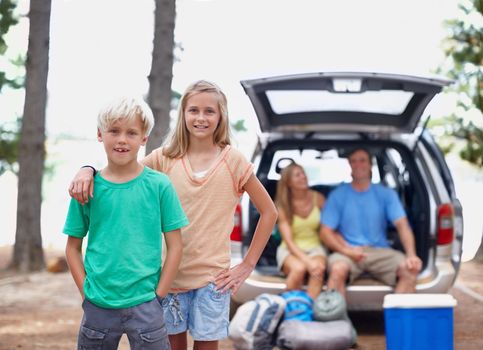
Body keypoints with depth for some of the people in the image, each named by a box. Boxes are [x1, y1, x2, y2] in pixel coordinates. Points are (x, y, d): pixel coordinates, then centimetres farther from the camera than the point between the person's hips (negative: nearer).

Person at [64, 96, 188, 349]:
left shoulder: (159, 185, -3)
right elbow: (73, 247, 7)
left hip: (144, 305, -1)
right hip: (98, 306, 2)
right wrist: (86, 291, -1)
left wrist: (158, 295, -5)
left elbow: (175, 246, -1)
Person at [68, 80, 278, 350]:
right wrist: (87, 169, -25)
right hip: (171, 273, 2)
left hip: (212, 277, -2)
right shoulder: (165, 158, 1)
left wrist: (248, 265, -2)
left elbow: (269, 211, 2)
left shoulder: (232, 161, -3)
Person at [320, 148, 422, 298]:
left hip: (380, 251, 2)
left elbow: (402, 225, -4)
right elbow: (325, 232, 0)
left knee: (410, 270, -26)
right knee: (337, 269, -36)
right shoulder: (338, 195, 4)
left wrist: (411, 255, -23)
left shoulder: (386, 194, 7)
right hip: (349, 252, -1)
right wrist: (346, 250, -19)